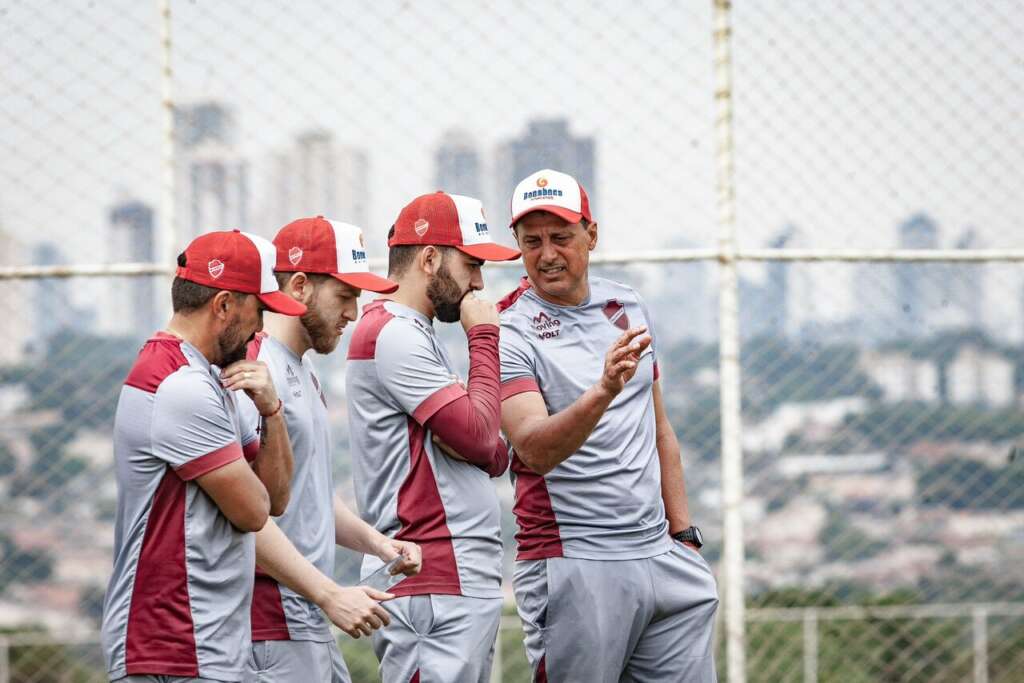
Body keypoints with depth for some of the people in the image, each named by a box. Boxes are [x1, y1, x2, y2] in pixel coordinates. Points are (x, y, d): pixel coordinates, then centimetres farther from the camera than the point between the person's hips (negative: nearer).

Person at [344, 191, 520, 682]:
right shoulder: (393, 334, -10)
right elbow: (478, 434, -17)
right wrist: (484, 338, -5)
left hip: (467, 582, 10)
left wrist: (485, 446, -7)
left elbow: (495, 455, 18)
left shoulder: (414, 335, 22)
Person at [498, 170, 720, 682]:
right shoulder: (510, 332, -7)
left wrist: (683, 534, 17)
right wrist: (603, 391, -39)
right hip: (572, 565, -5)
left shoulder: (628, 308, 12)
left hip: (659, 556, 6)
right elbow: (535, 450, -23)